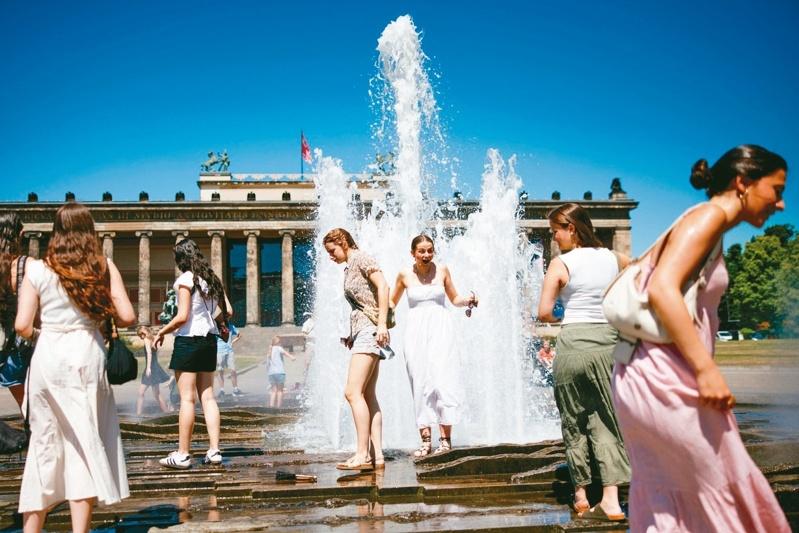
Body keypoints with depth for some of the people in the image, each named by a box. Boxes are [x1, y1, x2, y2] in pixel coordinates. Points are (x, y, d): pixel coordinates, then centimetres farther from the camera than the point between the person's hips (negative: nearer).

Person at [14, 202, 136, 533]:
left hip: (48, 357, 1)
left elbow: (22, 325, -2)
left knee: (44, 443, 11)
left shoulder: (37, 269, 2)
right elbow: (127, 317, -2)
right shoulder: (104, 267, 1)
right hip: (87, 355, -1)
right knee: (85, 442, 4)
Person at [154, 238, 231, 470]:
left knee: (186, 398, -4)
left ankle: (182, 454, 1)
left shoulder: (185, 279, -10)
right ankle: (214, 450, 8)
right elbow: (228, 312, 9)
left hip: (189, 338, -7)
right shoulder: (211, 279, 10)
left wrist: (161, 332, -4)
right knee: (207, 396, 9)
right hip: (209, 338, 7)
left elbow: (182, 317, -16)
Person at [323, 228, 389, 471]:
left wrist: (382, 324, -21)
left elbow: (383, 286, -14)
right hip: (361, 332, 10)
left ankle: (362, 454, -16)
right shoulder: (349, 268, 23)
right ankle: (377, 456, 3)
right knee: (368, 396, 4)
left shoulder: (361, 258, -3)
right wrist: (351, 336, 15)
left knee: (353, 392, -15)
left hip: (369, 329, -10)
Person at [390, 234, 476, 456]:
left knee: (442, 381, -11)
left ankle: (445, 439, -8)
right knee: (420, 384, -2)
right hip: (416, 332, 1)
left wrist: (467, 300, -3)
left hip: (440, 330, -1)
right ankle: (425, 440, 4)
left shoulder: (442, 270, 5)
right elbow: (392, 302, 18)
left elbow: (455, 299, 16)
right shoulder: (405, 274, 5)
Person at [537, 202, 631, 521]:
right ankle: (610, 499, -3)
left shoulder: (560, 264, -6)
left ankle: (581, 496, 18)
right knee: (606, 421, 7)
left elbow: (544, 313, -9)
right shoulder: (615, 259, 7)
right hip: (609, 342, 3)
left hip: (573, 343, -3)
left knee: (573, 421, 10)